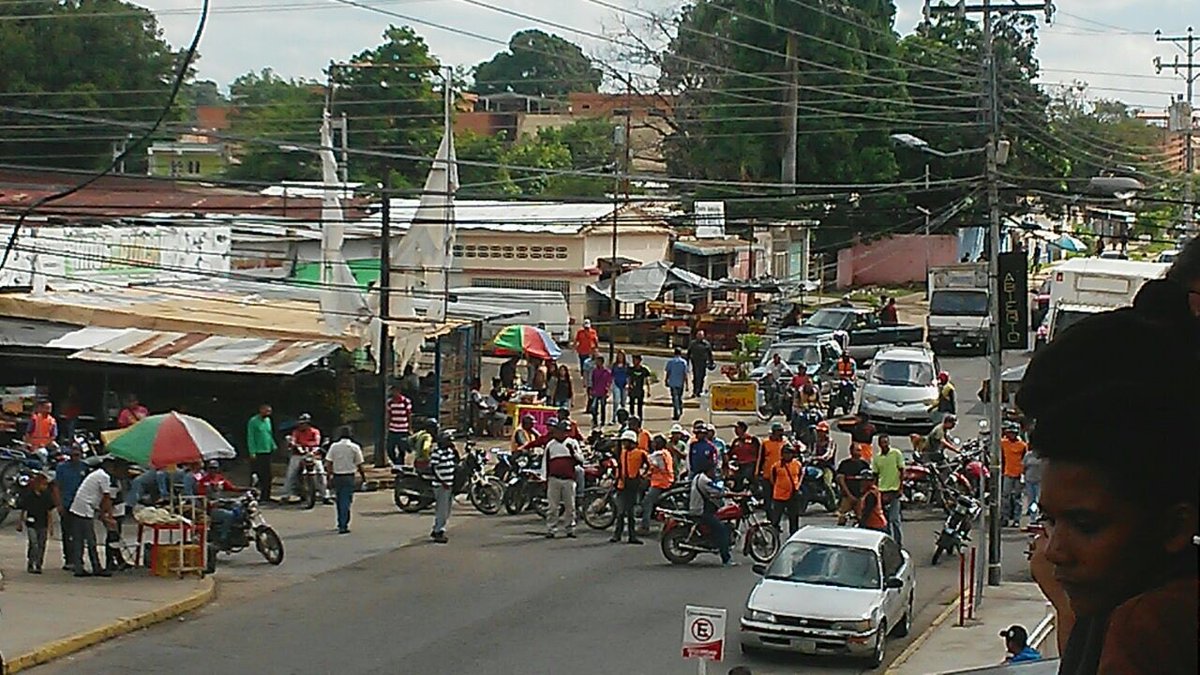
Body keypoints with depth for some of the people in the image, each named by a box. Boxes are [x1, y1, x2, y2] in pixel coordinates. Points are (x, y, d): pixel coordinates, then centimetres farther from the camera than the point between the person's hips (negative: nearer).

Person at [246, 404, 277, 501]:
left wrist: (273, 446, 12)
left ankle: (266, 497, 13)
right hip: (257, 453, -7)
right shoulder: (253, 421, -7)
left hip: (267, 452, 7)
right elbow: (250, 438, -10)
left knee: (267, 476, 7)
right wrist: (252, 452, -15)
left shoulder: (268, 420, 13)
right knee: (257, 476, -8)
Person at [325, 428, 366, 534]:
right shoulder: (355, 447, -4)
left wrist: (330, 474, 1)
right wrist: (364, 478, 6)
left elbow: (329, 462, -4)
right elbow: (360, 465, -2)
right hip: (349, 476, -2)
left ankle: (341, 523, 26)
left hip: (337, 476, 2)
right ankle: (343, 526, -9)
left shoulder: (334, 446, 0)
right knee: (346, 501, -2)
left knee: (339, 500, 17)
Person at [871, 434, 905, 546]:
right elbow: (875, 475, 12)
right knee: (885, 520, 8)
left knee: (894, 519, -10)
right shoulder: (876, 458, 8)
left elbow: (902, 471, 0)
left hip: (894, 490, -4)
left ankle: (899, 543, -4)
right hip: (882, 491, 4)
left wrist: (900, 488, -6)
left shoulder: (896, 453, -1)